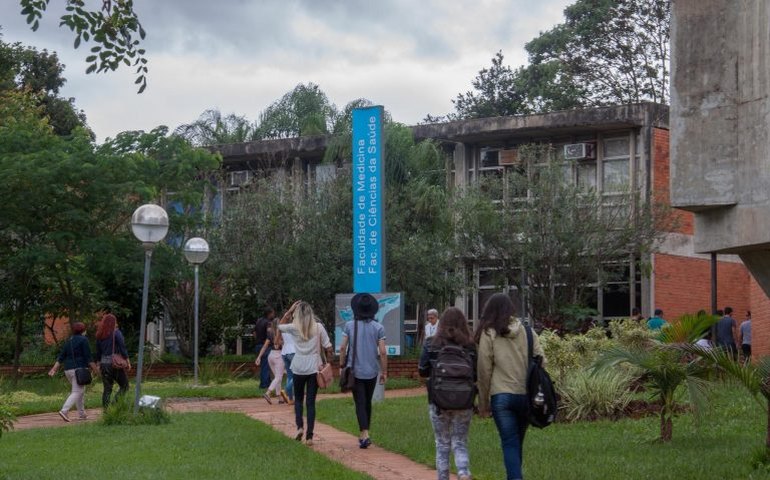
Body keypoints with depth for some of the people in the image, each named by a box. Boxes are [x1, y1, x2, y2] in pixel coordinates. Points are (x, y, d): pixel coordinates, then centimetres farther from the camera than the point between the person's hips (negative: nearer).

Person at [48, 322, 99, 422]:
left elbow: (61, 357, 9)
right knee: (76, 393, -10)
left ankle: (81, 413, 20)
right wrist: (95, 369, -5)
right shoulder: (83, 340, -6)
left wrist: (54, 369, 6)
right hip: (79, 369, -8)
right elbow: (88, 357, -10)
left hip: (68, 369, 8)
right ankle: (64, 411, -27)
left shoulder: (68, 341, 14)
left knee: (81, 390, 19)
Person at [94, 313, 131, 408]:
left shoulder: (100, 335, 8)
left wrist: (99, 364, 20)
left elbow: (98, 351, 13)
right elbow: (123, 348, -11)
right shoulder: (116, 333, -8)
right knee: (124, 385, 6)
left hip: (104, 364, 5)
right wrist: (127, 361, -5)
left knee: (107, 389, 10)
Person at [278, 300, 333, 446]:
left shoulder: (294, 327, -3)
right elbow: (329, 348, -4)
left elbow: (280, 326, 19)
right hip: (314, 368, 0)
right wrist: (327, 361, 12)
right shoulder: (318, 327, -3)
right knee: (311, 401, 4)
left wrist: (289, 310, 13)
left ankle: (300, 426, -2)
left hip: (298, 368, 0)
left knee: (298, 399, 18)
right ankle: (309, 436, 0)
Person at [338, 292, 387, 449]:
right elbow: (383, 352, -7)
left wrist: (342, 365, 7)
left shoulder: (349, 326, -4)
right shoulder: (378, 327, -4)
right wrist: (384, 371, 1)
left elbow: (342, 348, -5)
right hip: (372, 371, 1)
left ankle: (365, 435, -17)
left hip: (355, 371, -1)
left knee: (360, 403, -2)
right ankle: (364, 434, 27)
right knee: (367, 402, 17)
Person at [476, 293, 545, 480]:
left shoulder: (489, 334, -3)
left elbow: (484, 371, -2)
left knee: (510, 443, -1)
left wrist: (483, 403, 7)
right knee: (518, 442, 17)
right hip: (526, 395, 3)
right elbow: (541, 361, 3)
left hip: (502, 396, -3)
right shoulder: (527, 331, 4)